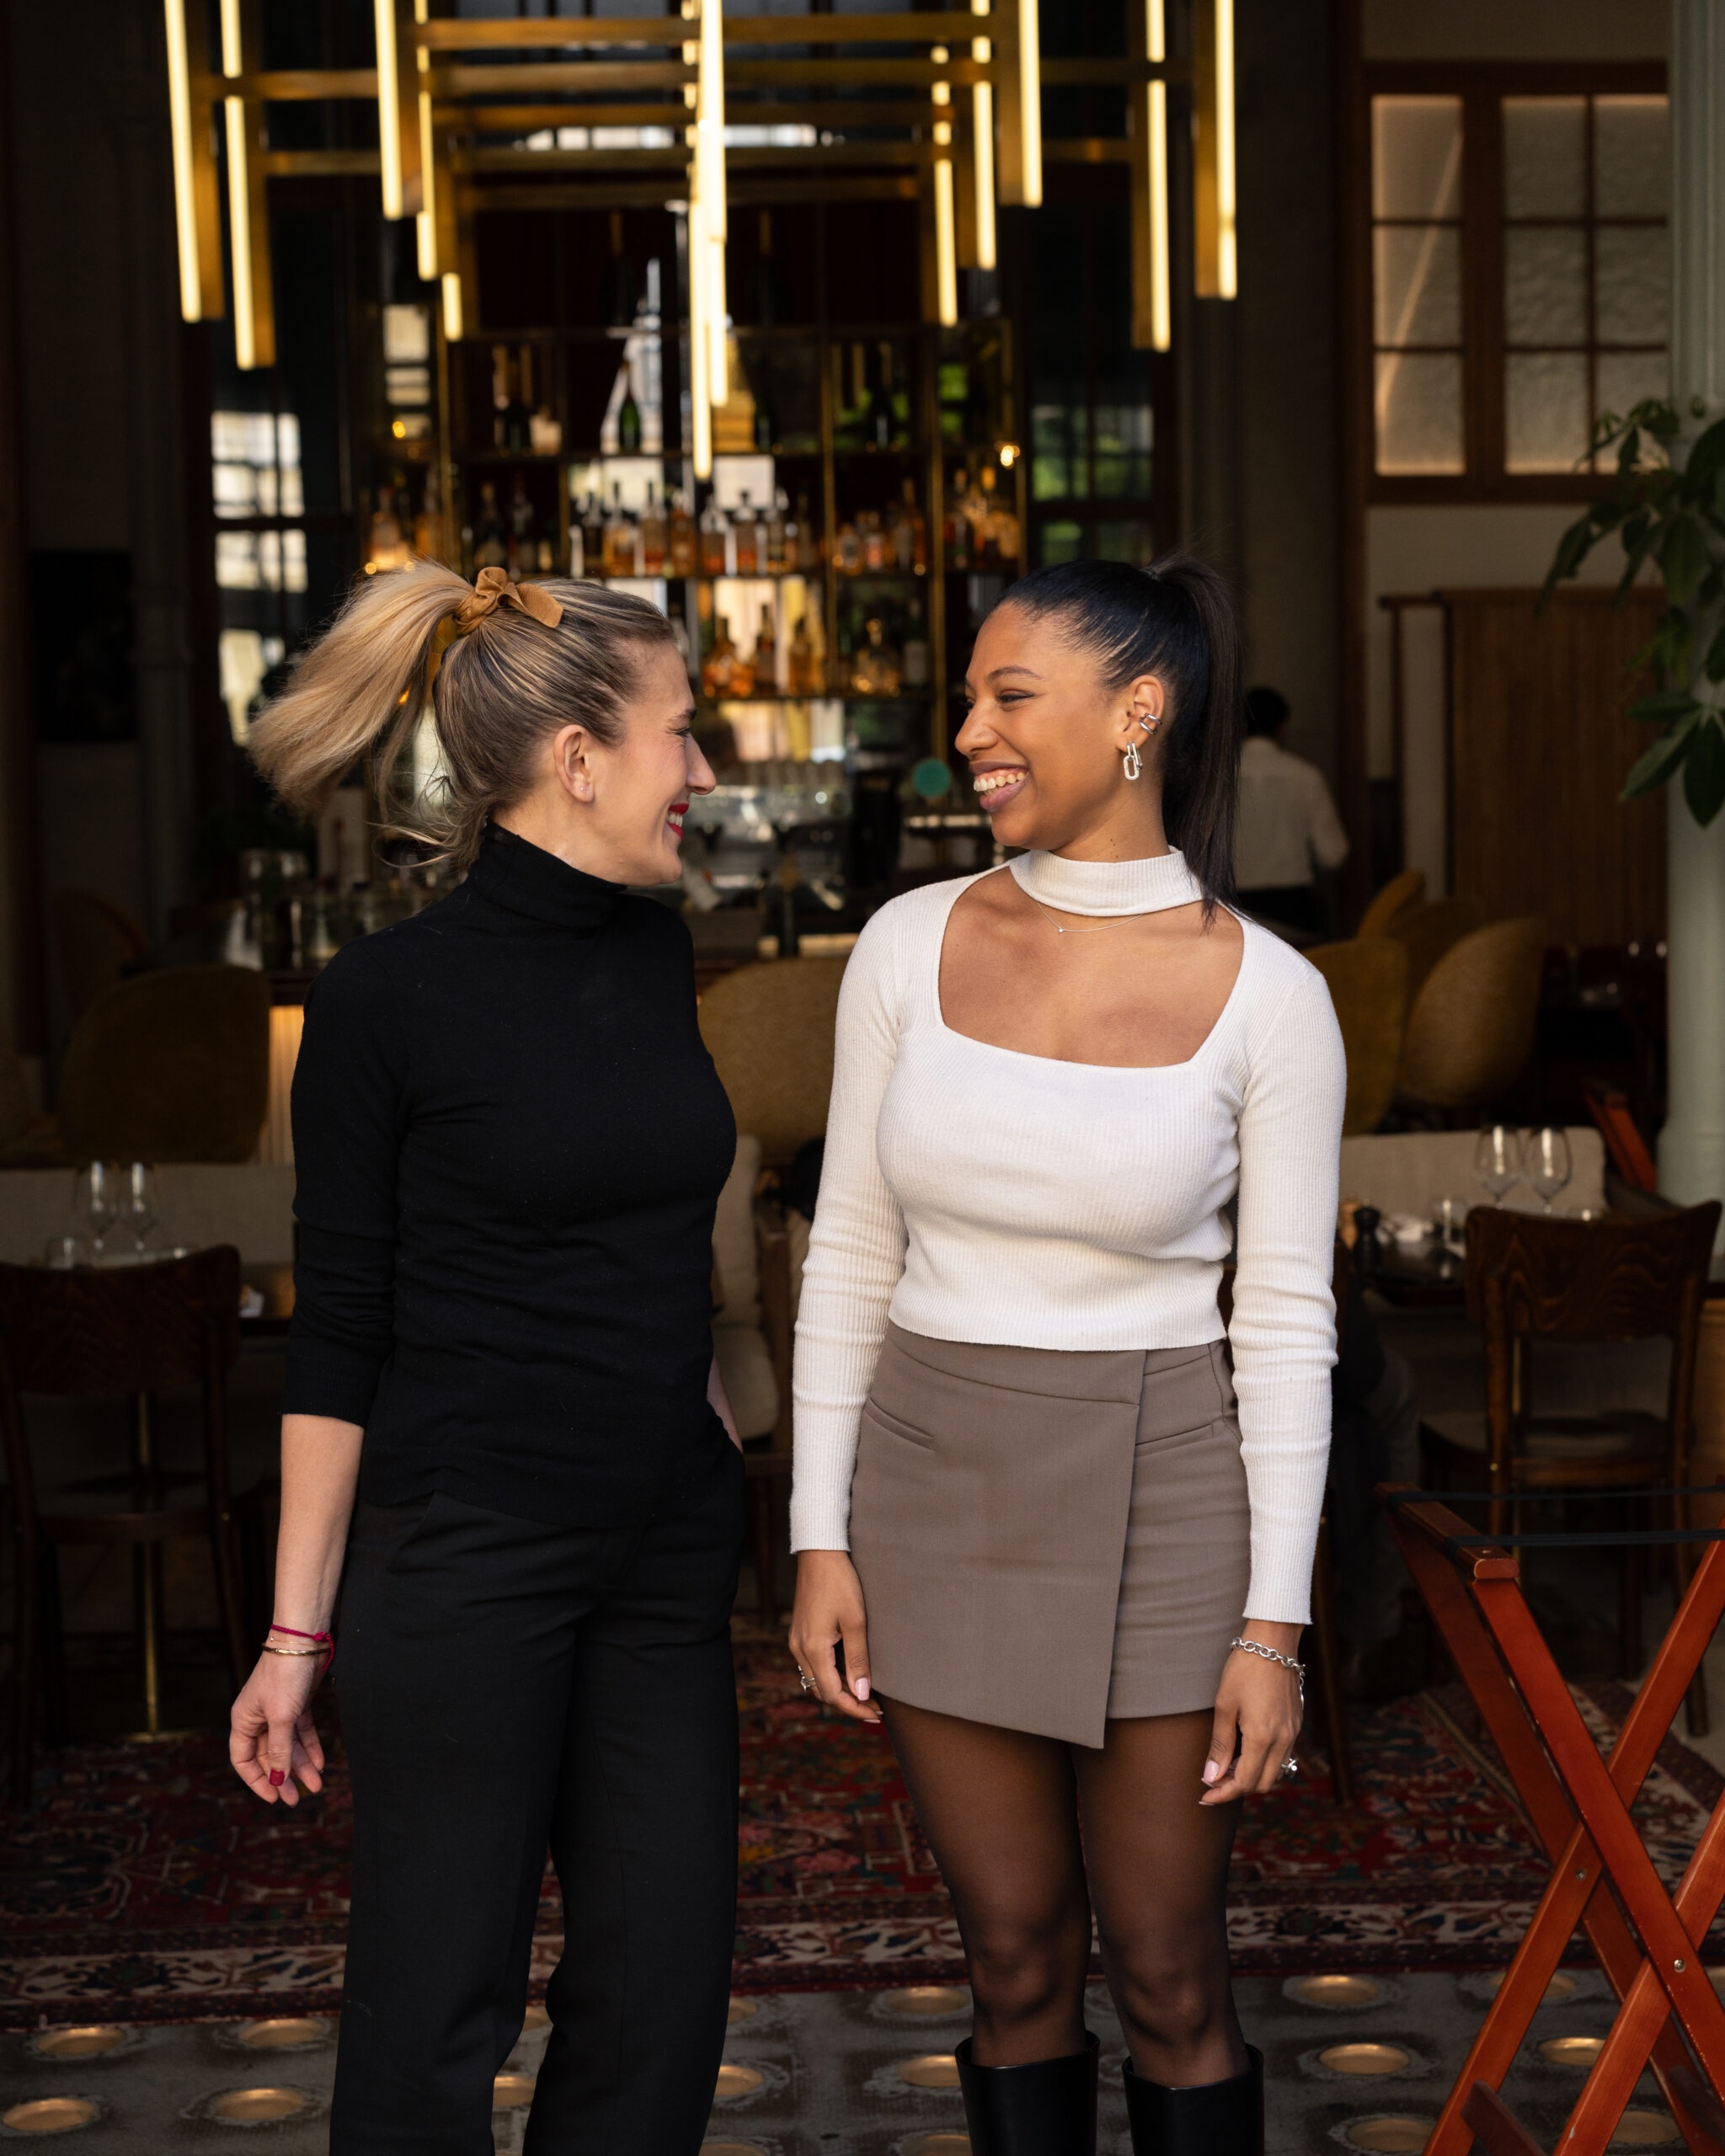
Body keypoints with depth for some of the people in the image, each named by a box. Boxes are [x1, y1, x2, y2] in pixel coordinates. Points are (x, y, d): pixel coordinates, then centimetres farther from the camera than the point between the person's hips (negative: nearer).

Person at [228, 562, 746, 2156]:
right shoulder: (388, 997, -11)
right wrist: (300, 1627, -6)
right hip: (464, 1549, -6)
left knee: (665, 1978, 8)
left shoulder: (656, 959, 7)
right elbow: (340, 1328, -7)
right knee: (440, 1999, 4)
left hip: (669, 1545, 6)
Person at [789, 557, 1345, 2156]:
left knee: (1166, 1981, 8)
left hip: (1156, 1501, -2)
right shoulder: (911, 947, -2)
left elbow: (1285, 1322, -6)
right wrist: (822, 1538, -1)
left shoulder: (1267, 997, -9)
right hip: (939, 1490, 2)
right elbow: (852, 1256, 3)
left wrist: (1273, 1622, -8)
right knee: (1017, 1967, 12)